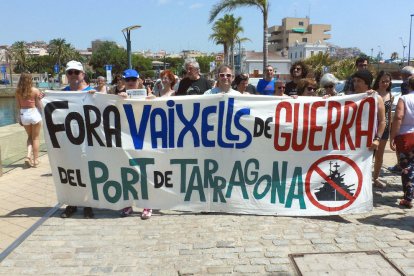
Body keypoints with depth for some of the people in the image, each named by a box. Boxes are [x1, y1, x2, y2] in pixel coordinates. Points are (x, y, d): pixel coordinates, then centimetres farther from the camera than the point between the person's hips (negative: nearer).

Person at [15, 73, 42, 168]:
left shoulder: (18, 91, -1)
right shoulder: (35, 90, -10)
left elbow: (18, 106, 4)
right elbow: (38, 105, -5)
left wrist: (19, 117, 13)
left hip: (24, 115, 3)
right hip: (34, 113, -3)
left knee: (30, 137, 21)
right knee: (36, 138, 9)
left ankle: (28, 156, 3)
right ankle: (35, 160, 13)